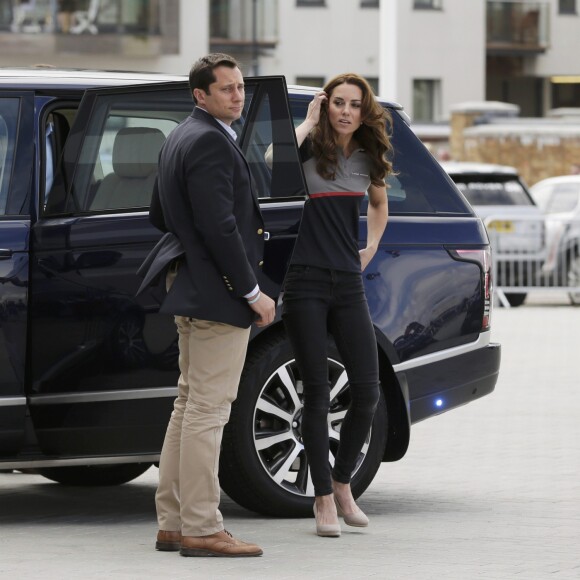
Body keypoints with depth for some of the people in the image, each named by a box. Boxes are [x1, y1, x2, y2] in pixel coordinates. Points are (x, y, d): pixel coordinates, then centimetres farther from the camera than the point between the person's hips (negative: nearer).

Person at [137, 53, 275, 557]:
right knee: (207, 410, -8)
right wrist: (252, 292, -18)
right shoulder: (210, 142, -17)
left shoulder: (180, 138, 16)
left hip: (191, 290, 11)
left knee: (190, 406, 14)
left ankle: (172, 524, 18)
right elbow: (218, 225, -23)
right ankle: (201, 529, -7)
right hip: (218, 291, -11)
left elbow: (160, 216, 24)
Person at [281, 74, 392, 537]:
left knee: (367, 392, -1)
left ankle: (343, 484, 19)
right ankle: (324, 499, 6)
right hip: (306, 285, -4)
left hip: (349, 285, 4)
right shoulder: (309, 148, -4)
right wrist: (309, 122, -16)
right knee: (317, 392, -2)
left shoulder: (368, 157, 10)